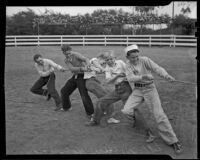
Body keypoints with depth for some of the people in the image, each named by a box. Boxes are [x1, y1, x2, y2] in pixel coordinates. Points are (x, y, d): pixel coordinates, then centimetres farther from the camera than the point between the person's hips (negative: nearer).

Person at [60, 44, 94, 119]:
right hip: (75, 76, 8)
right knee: (64, 91, 14)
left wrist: (86, 66, -55)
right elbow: (71, 68, -17)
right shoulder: (66, 60, 2)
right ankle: (66, 107, 34)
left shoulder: (76, 55, -17)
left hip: (82, 76, -7)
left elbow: (86, 59, -32)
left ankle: (90, 113, -9)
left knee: (84, 94, -17)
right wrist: (81, 68, -37)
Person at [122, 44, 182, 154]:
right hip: (137, 90, 3)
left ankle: (172, 141, -1)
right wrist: (142, 76, -36)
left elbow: (157, 68, -20)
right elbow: (130, 78, -17)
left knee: (159, 114, -11)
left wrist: (166, 75, -41)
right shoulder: (128, 65, -1)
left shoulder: (145, 60, -8)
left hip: (149, 88, -3)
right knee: (126, 111, -13)